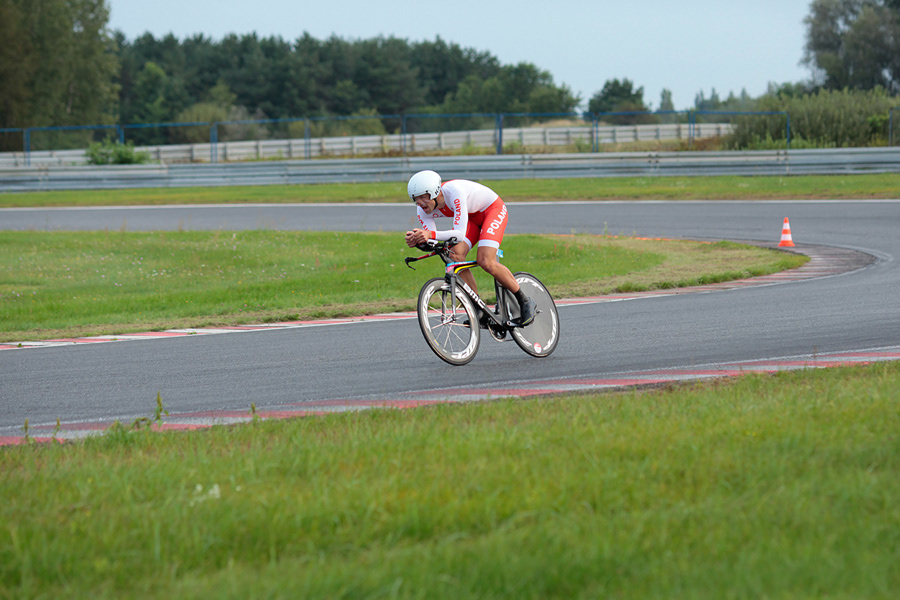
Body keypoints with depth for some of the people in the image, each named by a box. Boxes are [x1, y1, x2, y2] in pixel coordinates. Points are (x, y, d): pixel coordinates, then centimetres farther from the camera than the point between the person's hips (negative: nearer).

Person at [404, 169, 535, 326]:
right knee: (455, 256, -17)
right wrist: (416, 241, -42)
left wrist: (431, 234, -58)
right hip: (473, 216, 7)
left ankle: (525, 302, -5)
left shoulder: (454, 191, -38)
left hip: (493, 209, -7)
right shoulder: (423, 210, -17)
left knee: (485, 262, -23)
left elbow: (460, 233, -44)